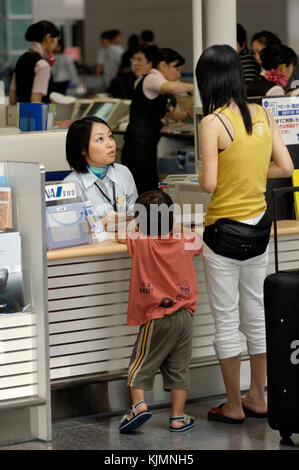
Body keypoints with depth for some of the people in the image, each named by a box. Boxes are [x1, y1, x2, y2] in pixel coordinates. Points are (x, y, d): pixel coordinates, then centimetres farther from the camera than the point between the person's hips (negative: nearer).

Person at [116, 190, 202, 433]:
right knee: (178, 367, 10)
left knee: (142, 363, 9)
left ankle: (139, 404, -8)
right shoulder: (186, 242, -2)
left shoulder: (140, 242, -11)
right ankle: (178, 417, 11)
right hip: (184, 315, 3)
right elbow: (200, 240, 21)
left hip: (156, 317, -3)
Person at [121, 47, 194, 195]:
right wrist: (192, 87, -14)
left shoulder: (163, 92, 22)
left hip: (148, 146, 10)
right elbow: (171, 87, -29)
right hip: (139, 145, -10)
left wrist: (187, 114, 9)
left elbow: (172, 113, 30)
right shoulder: (151, 79, -8)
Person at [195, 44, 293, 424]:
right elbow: (285, 167, 3)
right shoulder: (263, 115, 0)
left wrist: (201, 175, 1)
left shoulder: (213, 122, -17)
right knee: (255, 315, 17)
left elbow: (209, 184, -21)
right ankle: (257, 398, 27)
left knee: (226, 321, 5)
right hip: (259, 227, 6)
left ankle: (233, 407, 13)